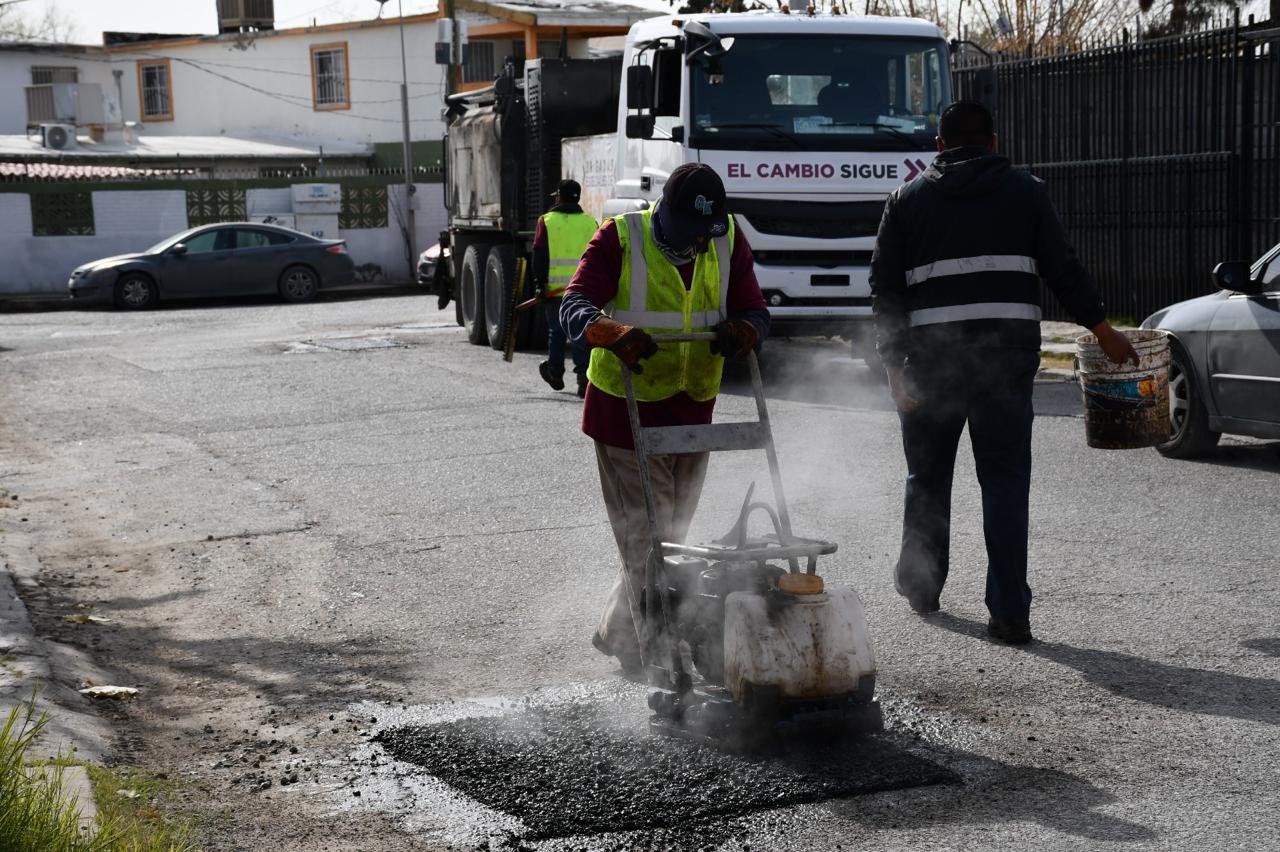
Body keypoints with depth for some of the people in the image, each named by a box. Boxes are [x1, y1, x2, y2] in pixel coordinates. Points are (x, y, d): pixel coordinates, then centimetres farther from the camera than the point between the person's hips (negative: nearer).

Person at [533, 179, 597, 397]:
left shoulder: (546, 221, -2)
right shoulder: (590, 222, 5)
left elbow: (539, 257, -4)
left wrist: (540, 285, -1)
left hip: (556, 288, -1)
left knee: (556, 330, 13)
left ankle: (555, 373, 27)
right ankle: (584, 375, -9)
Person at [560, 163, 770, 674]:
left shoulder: (728, 242, 2)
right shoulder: (620, 239, -11)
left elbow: (754, 311, 1)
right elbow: (576, 306, -18)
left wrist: (740, 333, -24)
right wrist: (613, 334, -40)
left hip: (692, 411, 5)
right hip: (626, 409, -5)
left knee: (670, 534, 16)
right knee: (646, 538, -8)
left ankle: (617, 633, 35)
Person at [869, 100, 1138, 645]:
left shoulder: (909, 198, 10)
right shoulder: (1025, 192, 8)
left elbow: (885, 287, 4)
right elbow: (1063, 269, 4)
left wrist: (895, 365, 3)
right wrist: (1102, 329, 14)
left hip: (932, 355, 1)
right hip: (1009, 355, -1)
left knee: (928, 475, 17)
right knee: (1005, 480, 1)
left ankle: (919, 584, 32)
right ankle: (1009, 611, -4)